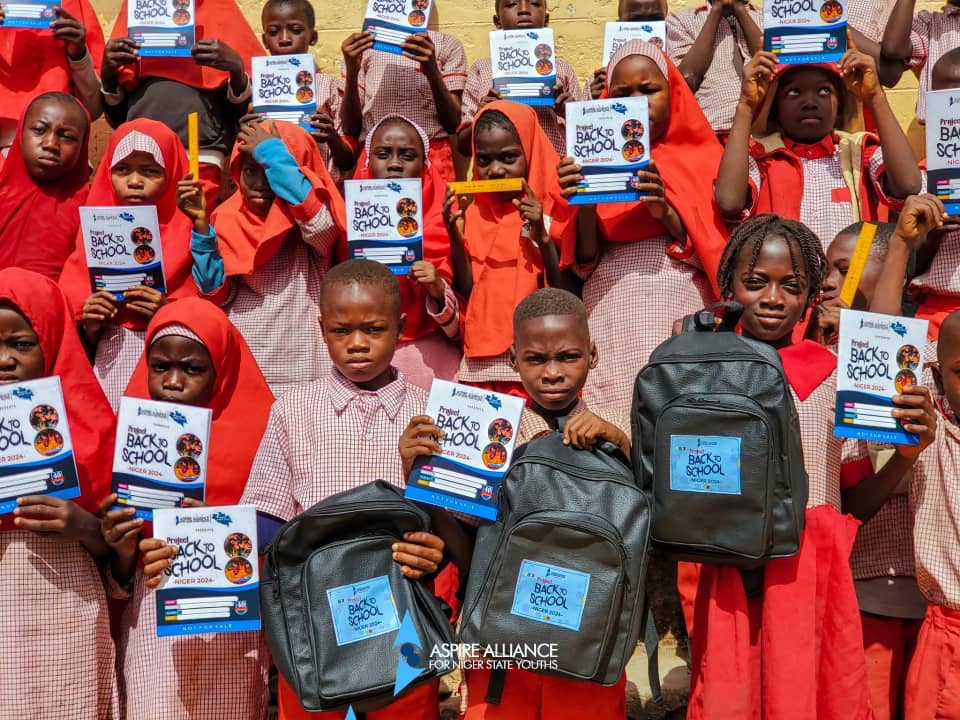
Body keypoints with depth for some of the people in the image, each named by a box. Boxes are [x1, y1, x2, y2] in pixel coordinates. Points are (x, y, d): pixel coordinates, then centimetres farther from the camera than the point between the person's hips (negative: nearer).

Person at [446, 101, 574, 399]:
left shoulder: (554, 210, -3)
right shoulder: (472, 215, 7)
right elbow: (467, 293, 5)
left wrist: (542, 237, -18)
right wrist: (456, 239, -8)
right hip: (482, 357, 3)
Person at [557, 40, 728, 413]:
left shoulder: (702, 157, 9)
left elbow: (718, 256, 0)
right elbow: (586, 266, 6)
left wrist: (666, 211, -15)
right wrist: (584, 206, -11)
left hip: (682, 314, -1)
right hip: (611, 318, 1)